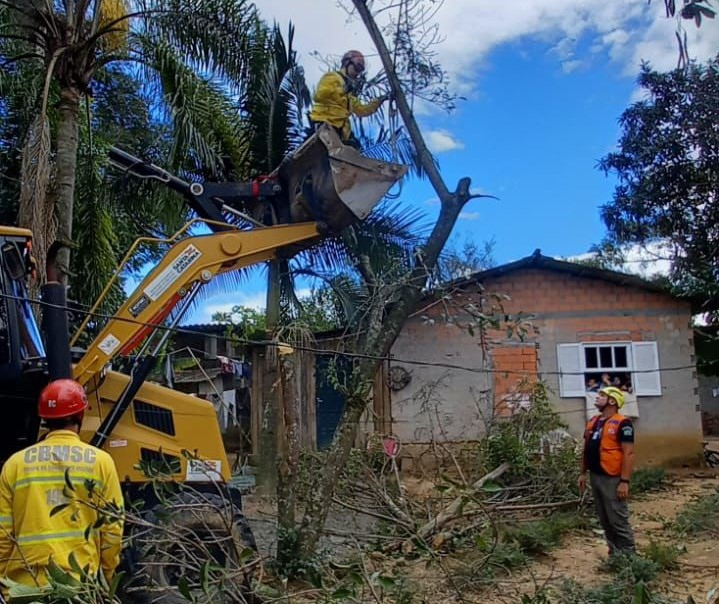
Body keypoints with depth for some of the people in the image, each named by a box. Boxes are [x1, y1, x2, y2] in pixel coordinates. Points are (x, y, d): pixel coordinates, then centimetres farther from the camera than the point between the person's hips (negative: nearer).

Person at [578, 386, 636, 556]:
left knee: (619, 521, -2)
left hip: (612, 480, -8)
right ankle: (614, 553, 25)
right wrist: (583, 473, 15)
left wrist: (625, 481, -21)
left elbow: (628, 453, -17)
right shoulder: (592, 422, 12)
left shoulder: (622, 423, -13)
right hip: (595, 477, 8)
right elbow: (586, 450, 18)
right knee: (605, 521, 15)